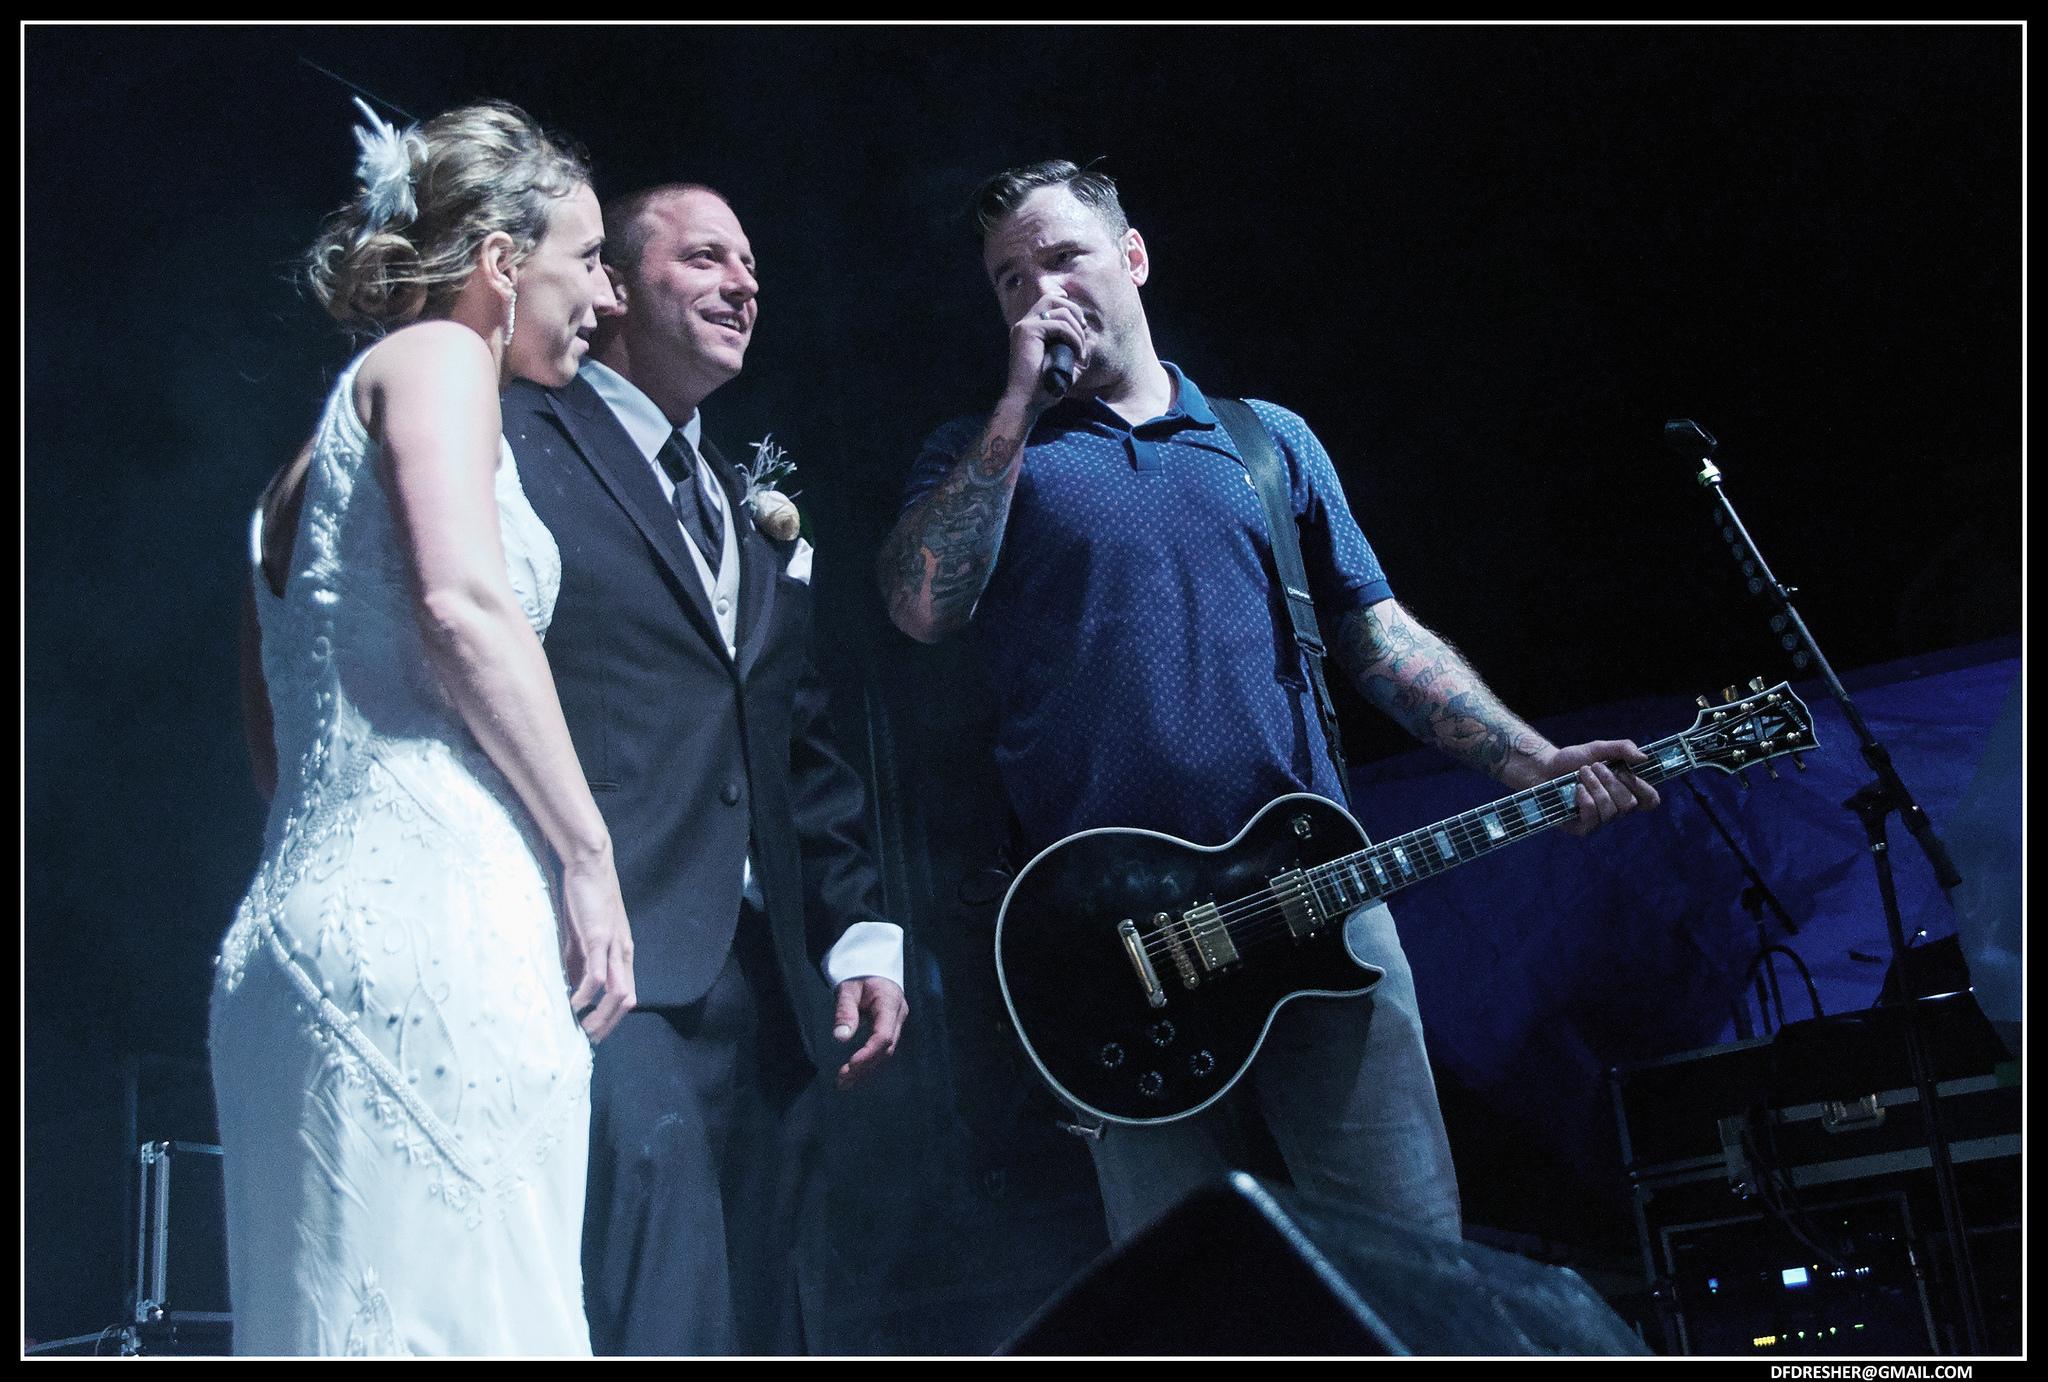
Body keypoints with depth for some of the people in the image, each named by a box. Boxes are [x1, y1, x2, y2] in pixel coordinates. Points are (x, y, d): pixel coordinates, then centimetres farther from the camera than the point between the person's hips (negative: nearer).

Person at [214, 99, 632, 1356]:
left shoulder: (331, 432, 26)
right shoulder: (440, 356, 0)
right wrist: (589, 853, -12)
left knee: (340, 1313, 8)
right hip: (429, 917, -9)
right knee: (458, 1315, -9)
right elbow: (465, 602, -16)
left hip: (305, 923, 9)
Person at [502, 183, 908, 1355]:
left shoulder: (757, 508, 24)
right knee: (659, 1318, -17)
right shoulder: (520, 447, 1)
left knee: (757, 1317, 9)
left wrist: (861, 931, 14)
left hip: (764, 982, 7)